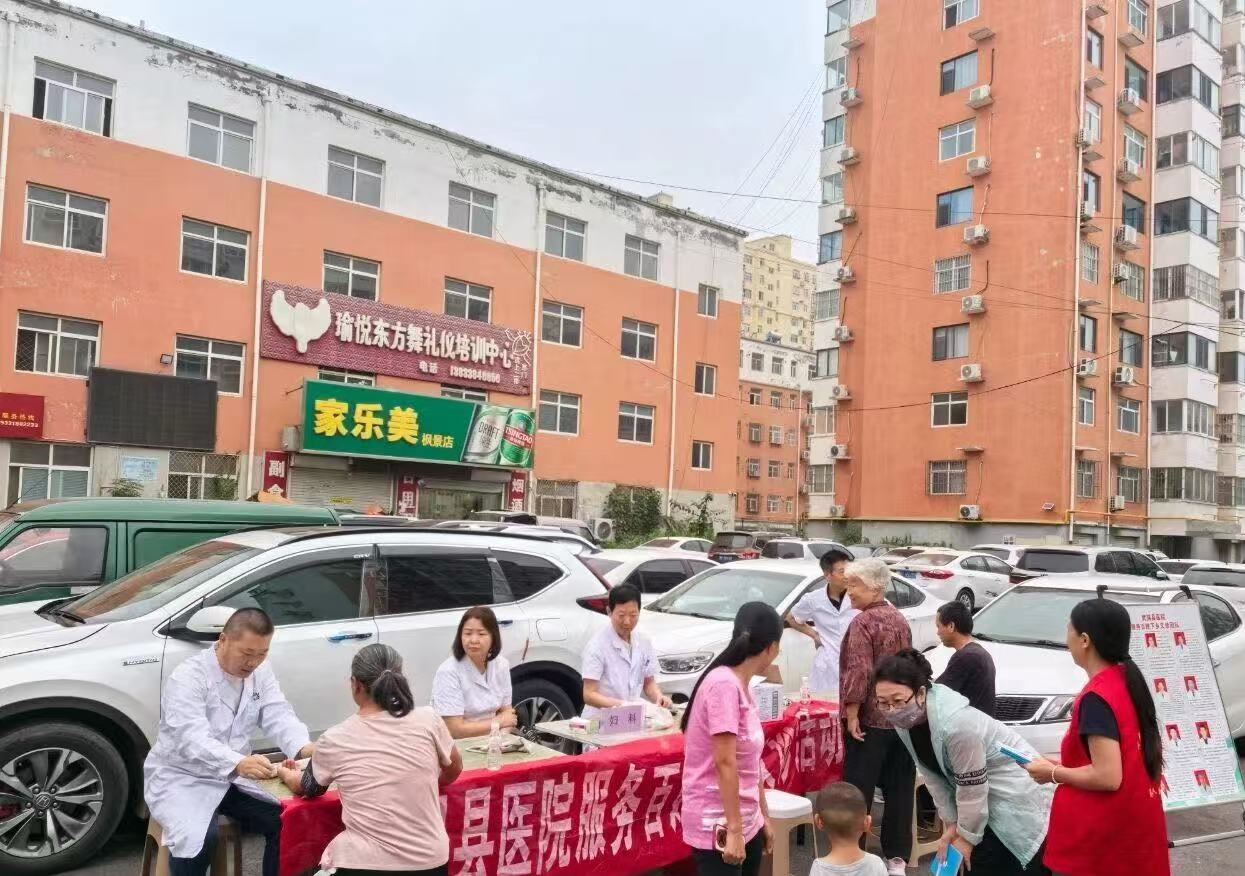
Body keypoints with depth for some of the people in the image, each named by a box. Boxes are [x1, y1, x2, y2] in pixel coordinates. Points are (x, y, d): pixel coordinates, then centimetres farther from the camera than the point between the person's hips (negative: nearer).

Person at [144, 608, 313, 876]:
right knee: (199, 836, -31)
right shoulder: (188, 678, -22)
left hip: (234, 778, 6)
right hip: (182, 778, -5)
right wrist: (239, 764, -53)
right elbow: (193, 741, -34)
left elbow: (279, 716, -12)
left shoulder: (260, 673, -1)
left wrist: (303, 747, -35)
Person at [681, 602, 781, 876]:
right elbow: (725, 763, -22)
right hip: (718, 824, -9)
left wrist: (763, 817, 18)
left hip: (745, 821, 9)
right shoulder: (724, 685, -20)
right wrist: (733, 829, -21)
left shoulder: (741, 686, 8)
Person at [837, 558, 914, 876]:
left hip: (870, 718, -8)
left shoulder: (863, 621, -14)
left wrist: (851, 714, -18)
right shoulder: (899, 618, 12)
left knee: (857, 790, -1)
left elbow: (859, 672, -21)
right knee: (899, 788, 12)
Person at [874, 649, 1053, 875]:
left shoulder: (957, 723, -34)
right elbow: (933, 776, 0)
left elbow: (971, 789, -24)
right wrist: (951, 823, 0)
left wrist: (968, 835, -12)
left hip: (1017, 796, -7)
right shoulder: (906, 722, -11)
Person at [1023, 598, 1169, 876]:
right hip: (1133, 823, 9)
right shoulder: (1127, 679, 5)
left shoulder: (1096, 697, -21)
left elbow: (1108, 777, -24)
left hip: (1103, 833, -9)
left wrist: (1053, 773, -10)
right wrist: (1064, 763, 12)